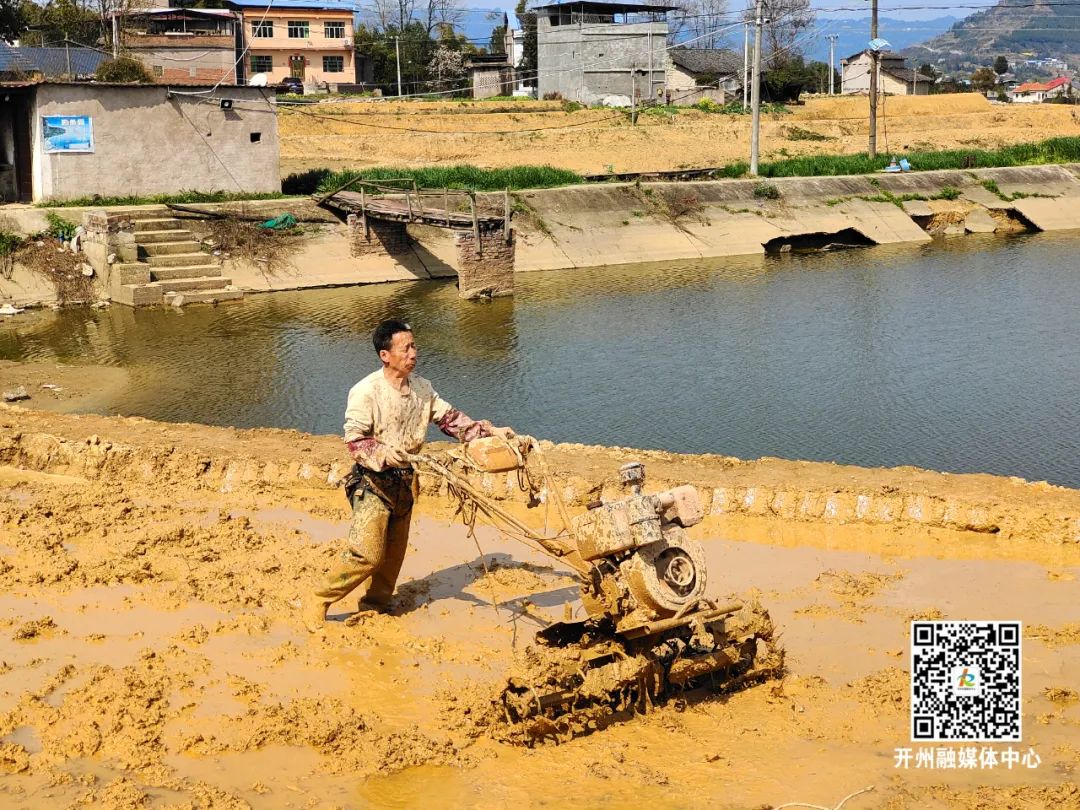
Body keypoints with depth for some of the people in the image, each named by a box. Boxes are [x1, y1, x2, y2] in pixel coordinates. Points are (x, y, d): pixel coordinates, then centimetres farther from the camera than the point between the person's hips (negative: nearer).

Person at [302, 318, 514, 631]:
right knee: (368, 553, -12)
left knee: (394, 552, 12)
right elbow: (354, 439, -18)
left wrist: (488, 430, -1)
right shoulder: (366, 391, -16)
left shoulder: (421, 388, 4)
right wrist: (383, 454, -34)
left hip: (404, 481, 7)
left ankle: (374, 606, 29)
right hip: (372, 480, -7)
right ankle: (318, 601, 4)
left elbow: (449, 417, 9)